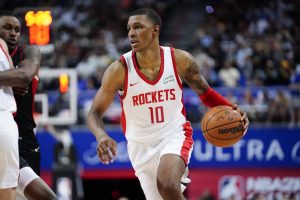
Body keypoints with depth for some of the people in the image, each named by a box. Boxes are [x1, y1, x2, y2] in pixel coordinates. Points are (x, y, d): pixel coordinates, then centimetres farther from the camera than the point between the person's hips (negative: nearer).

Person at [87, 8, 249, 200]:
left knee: (167, 184, -32)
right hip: (141, 146, 2)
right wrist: (101, 136, -34)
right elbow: (95, 113, -10)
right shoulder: (119, 70, -15)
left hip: (175, 136, -2)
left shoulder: (180, 60, -11)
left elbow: (205, 92, 5)